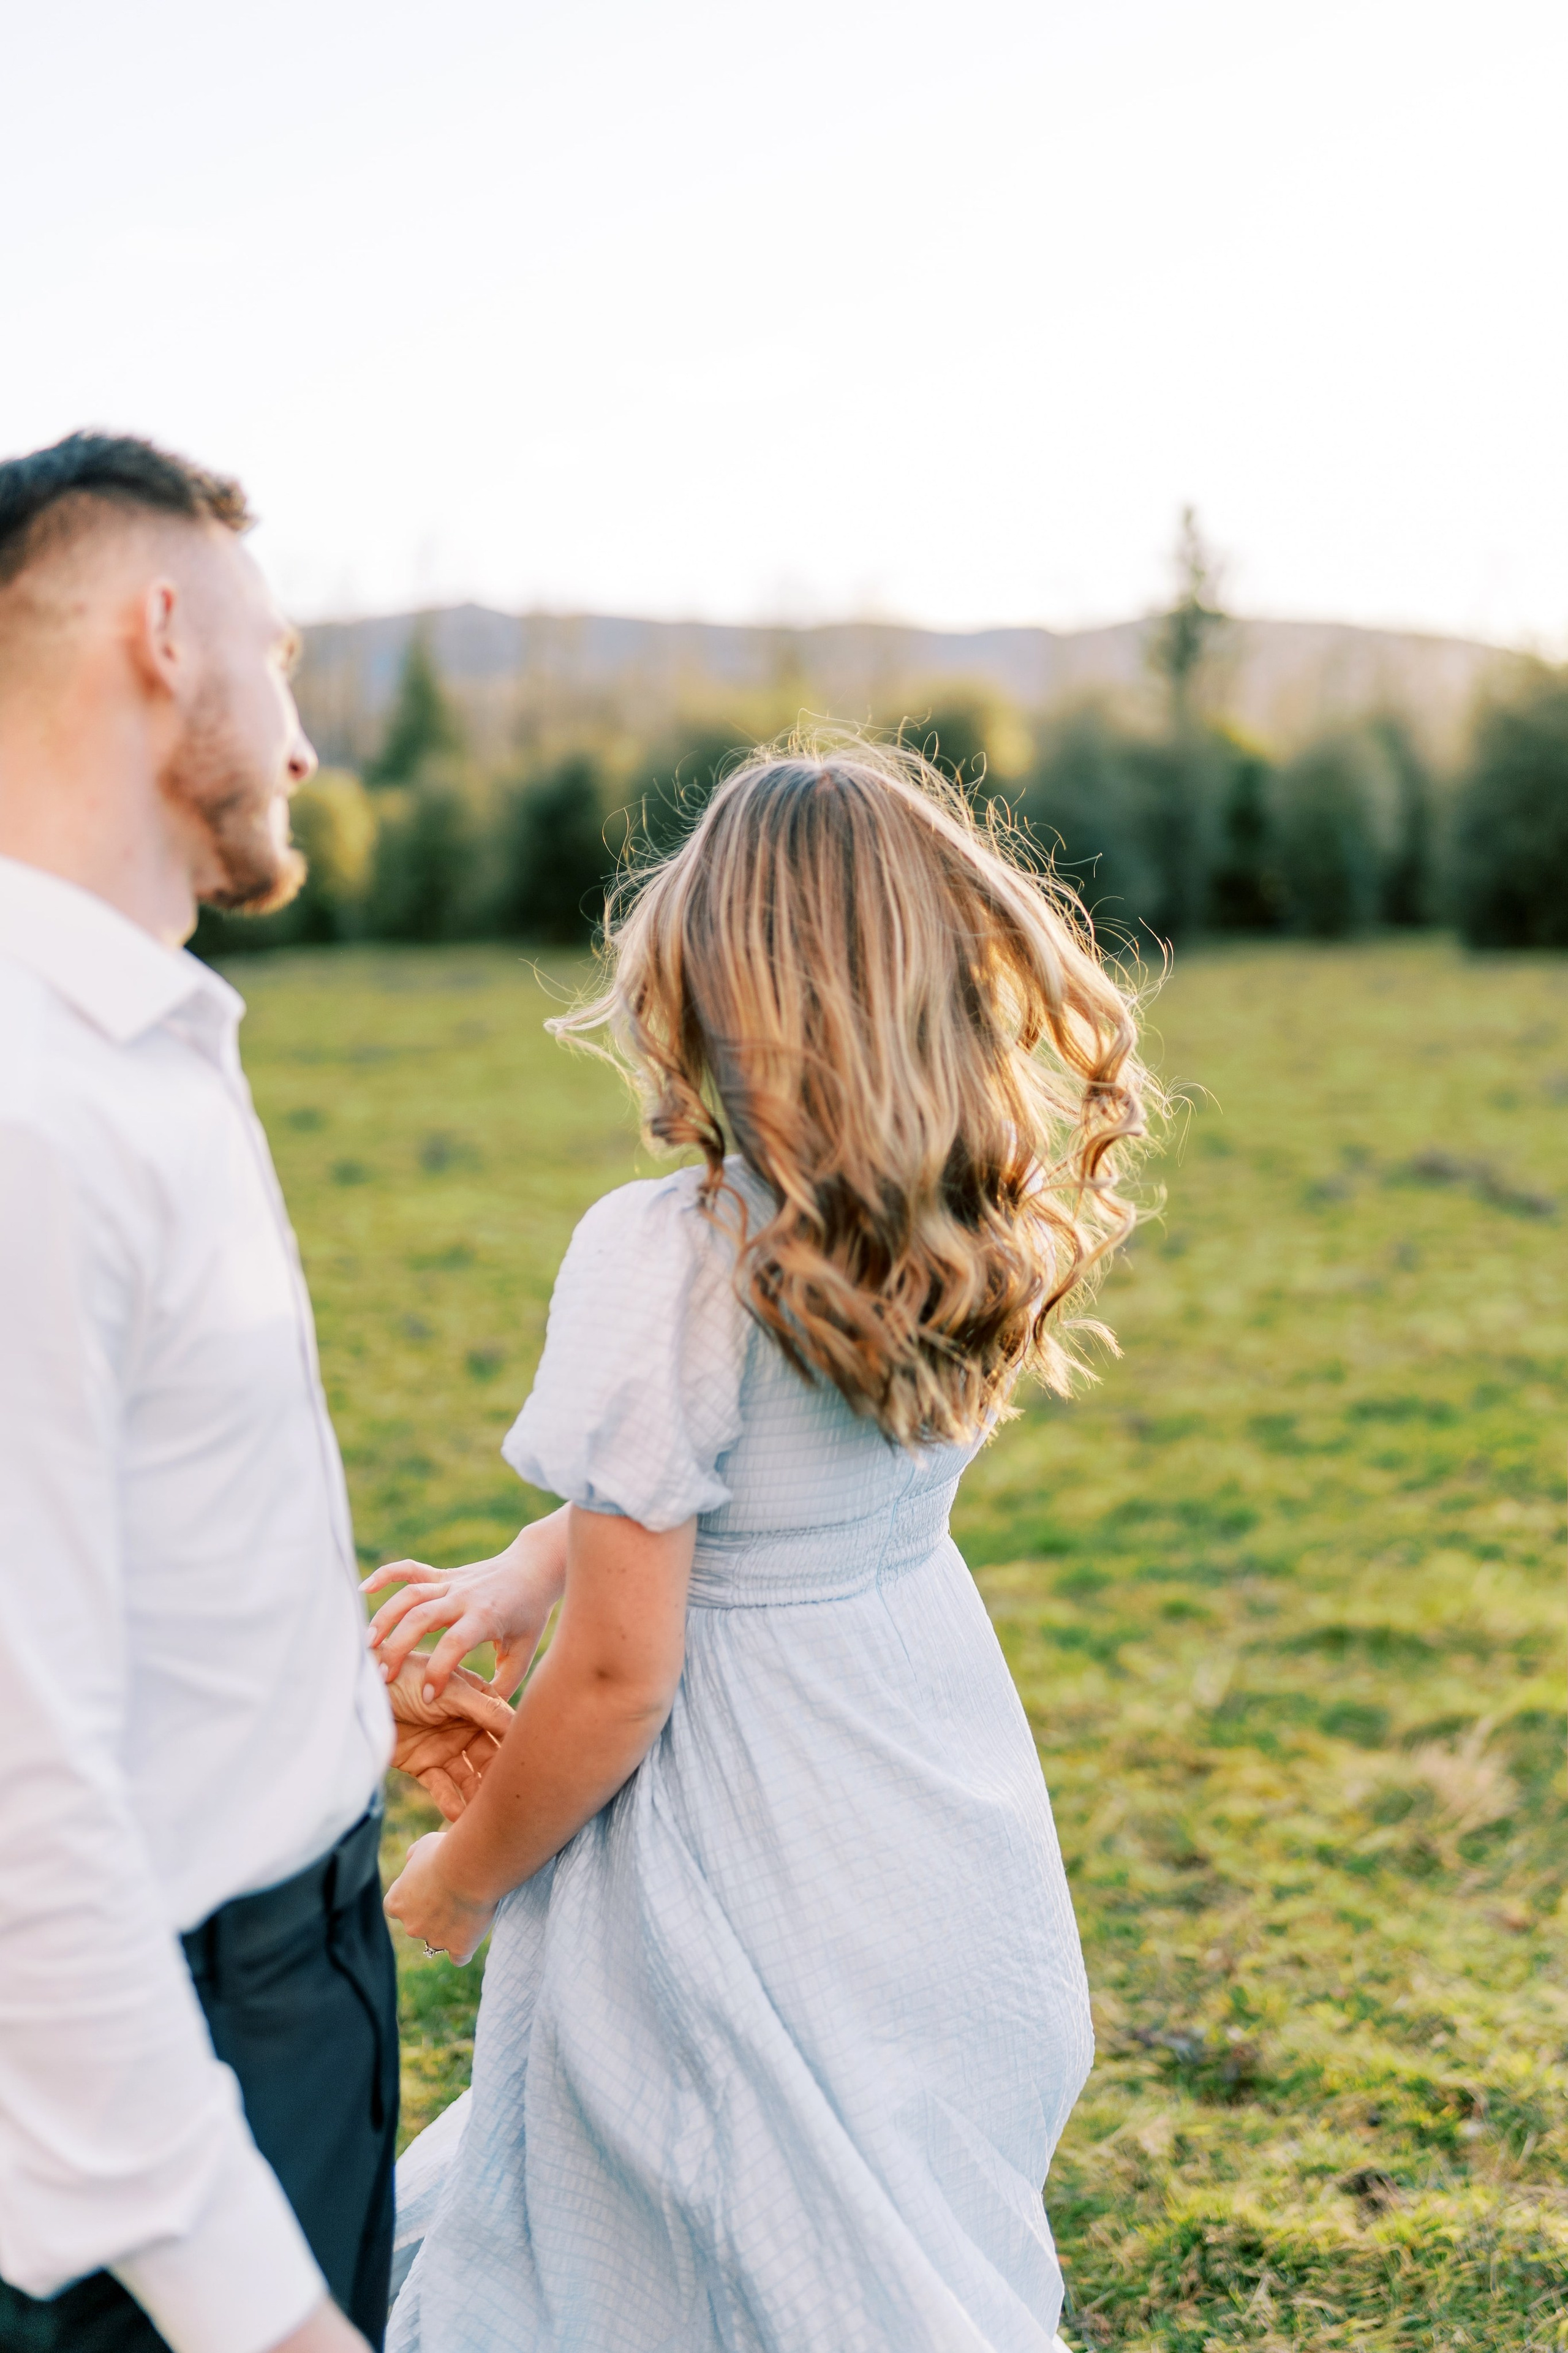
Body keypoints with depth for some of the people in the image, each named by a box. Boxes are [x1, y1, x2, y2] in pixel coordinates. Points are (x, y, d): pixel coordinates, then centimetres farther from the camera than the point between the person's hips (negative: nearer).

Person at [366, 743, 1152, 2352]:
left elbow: (620, 1676, -20)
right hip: (954, 1839, 6)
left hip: (747, 1862, -6)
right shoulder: (976, 1233, -4)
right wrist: (526, 1570, 3)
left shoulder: (664, 1256, -25)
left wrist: (462, 1877, -4)